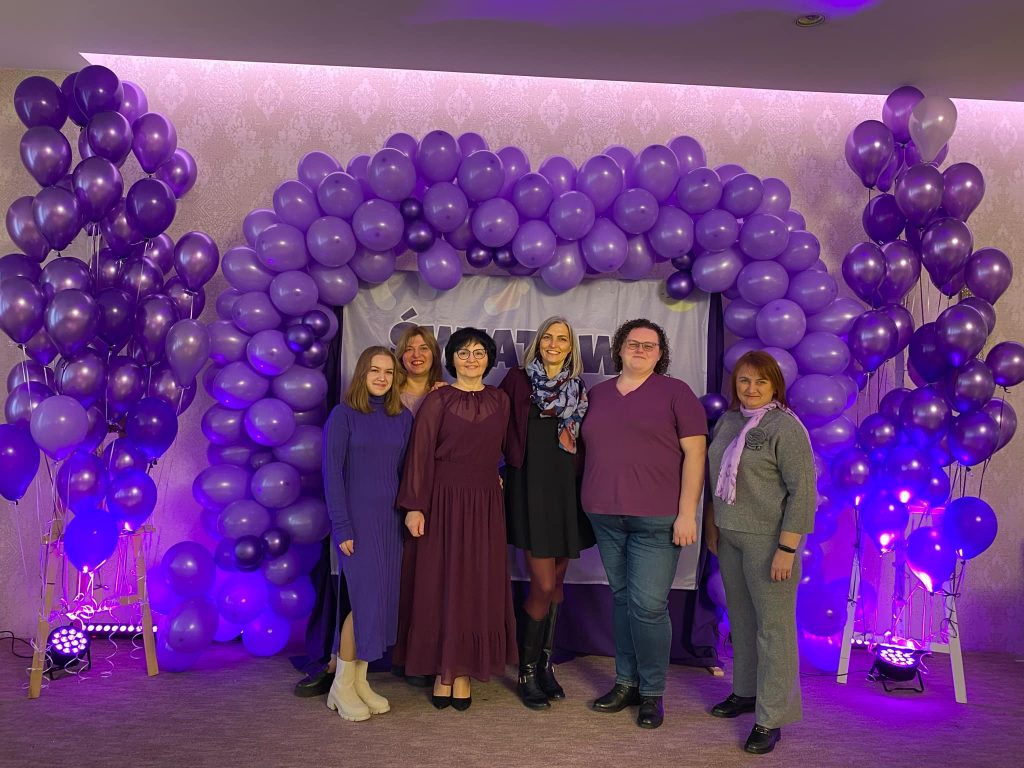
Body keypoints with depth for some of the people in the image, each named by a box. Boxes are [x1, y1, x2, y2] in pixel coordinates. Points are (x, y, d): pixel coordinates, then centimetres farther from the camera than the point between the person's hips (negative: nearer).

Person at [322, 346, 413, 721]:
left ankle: (360, 680, 19)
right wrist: (341, 527, -12)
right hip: (358, 519, -5)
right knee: (366, 599, -7)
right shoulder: (343, 415, -5)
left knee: (383, 600, 6)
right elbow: (332, 472, -8)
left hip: (392, 520, 5)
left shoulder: (402, 418, 7)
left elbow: (407, 470, 9)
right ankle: (342, 686, 10)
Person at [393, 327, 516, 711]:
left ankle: (463, 672, 18)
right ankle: (441, 670, 17)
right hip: (443, 502, -3)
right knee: (439, 584, 4)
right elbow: (420, 454, -8)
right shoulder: (437, 400, -4)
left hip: (485, 505, 3)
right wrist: (414, 506, -13)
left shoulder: (500, 400, 7)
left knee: (477, 587, 6)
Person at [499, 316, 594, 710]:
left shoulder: (578, 390, 10)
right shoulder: (517, 380, 0)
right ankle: (527, 672, 10)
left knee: (556, 582, 10)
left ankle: (546, 665, 24)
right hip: (531, 488, -4)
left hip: (566, 489, 4)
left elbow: (583, 442, 15)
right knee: (544, 585, -6)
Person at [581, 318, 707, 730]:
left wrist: (687, 513, -11)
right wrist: (589, 503, 10)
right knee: (621, 599, 13)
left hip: (657, 519, -4)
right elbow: (587, 450, 19)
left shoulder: (675, 392, -1)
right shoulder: (598, 394, 13)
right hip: (607, 517, 5)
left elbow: (694, 452, -5)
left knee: (648, 605, -5)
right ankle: (626, 683, 26)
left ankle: (652, 692, 13)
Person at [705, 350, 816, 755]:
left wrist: (787, 548, -17)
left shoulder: (786, 427, -11)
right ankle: (745, 692, 33)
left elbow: (802, 491, -14)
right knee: (741, 618, 16)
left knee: (773, 626, 0)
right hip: (729, 537, 6)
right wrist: (712, 526, 16)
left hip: (767, 539, -6)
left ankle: (771, 718, 10)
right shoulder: (728, 422, 9)